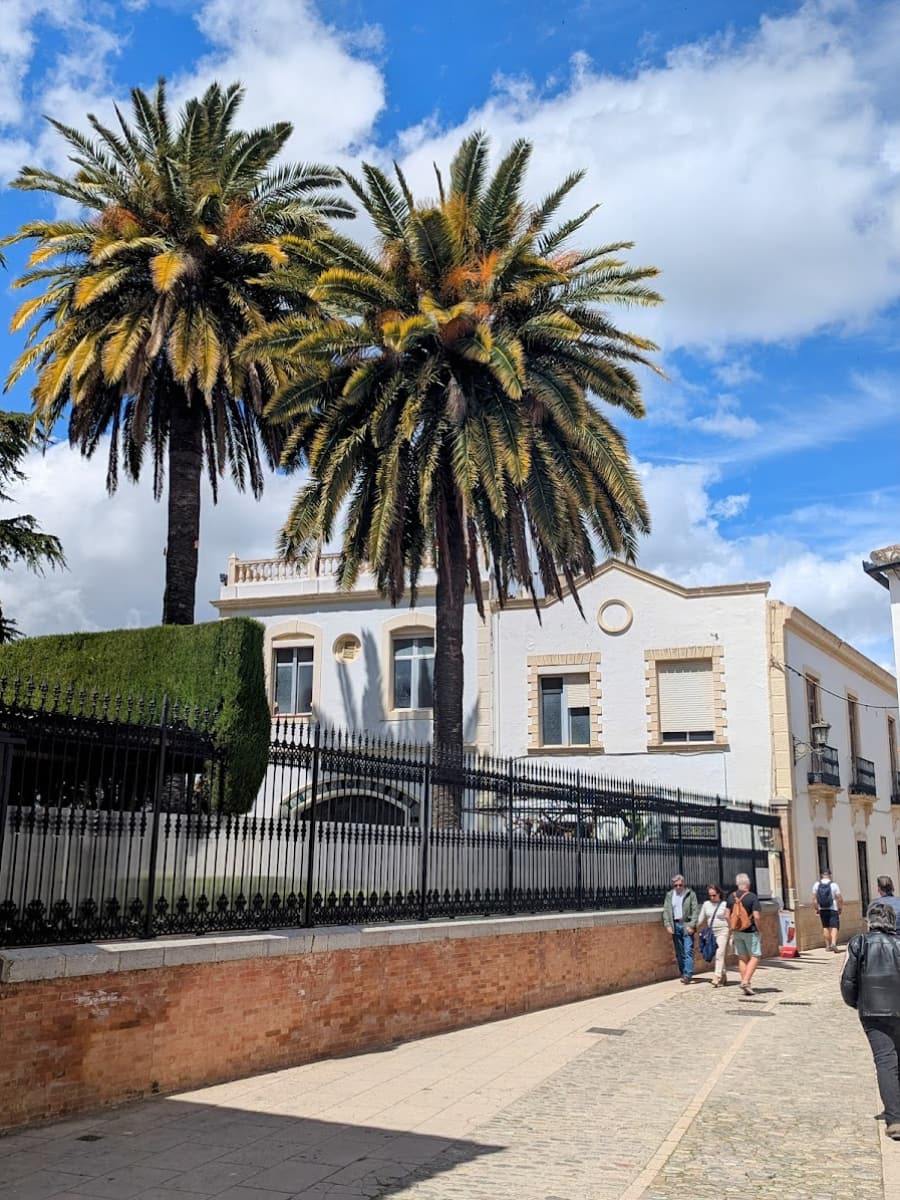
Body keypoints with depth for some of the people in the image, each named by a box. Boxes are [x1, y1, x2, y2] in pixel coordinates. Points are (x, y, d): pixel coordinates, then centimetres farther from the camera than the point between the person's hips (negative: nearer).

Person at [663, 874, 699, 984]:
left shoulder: (691, 894, 1)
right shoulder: (669, 895, 12)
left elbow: (695, 911, -3)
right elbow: (666, 910, 10)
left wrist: (691, 925, -12)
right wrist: (668, 925, -2)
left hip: (687, 925, -4)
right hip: (675, 925, 4)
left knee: (688, 951, -10)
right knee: (679, 953, 8)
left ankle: (688, 975, -13)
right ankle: (682, 973, 15)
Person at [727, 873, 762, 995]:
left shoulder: (731, 897, 3)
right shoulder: (752, 897, -12)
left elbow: (728, 915, 4)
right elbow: (756, 916, -16)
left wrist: (731, 929, 14)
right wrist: (758, 929, -2)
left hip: (737, 931, 5)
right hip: (750, 931, -5)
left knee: (742, 958, 11)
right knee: (755, 957, 3)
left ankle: (745, 985, 12)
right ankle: (745, 981, -10)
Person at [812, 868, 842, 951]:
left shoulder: (817, 885, 1)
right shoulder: (833, 885, -8)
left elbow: (814, 898, 1)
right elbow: (839, 899, -8)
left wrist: (817, 908, 10)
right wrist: (840, 908, 5)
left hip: (822, 910, 3)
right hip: (833, 909, -3)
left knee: (825, 927, 15)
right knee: (834, 927, -4)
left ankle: (827, 945, 18)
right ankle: (833, 943, -22)